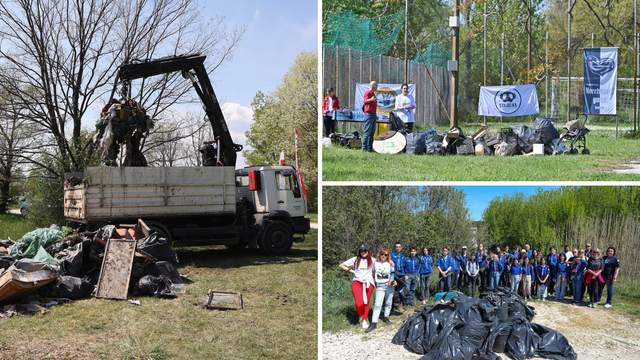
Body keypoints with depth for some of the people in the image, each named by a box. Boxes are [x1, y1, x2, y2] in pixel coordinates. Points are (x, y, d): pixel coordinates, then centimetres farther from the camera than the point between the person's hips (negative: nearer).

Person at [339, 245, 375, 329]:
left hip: (368, 283, 1)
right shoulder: (355, 259, 6)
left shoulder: (372, 260, 8)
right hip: (357, 283, -1)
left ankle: (364, 320, 21)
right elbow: (341, 265, 9)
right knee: (359, 304, -14)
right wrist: (352, 271, 4)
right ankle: (361, 316, 16)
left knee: (366, 303, 4)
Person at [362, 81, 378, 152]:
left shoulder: (373, 93, 21)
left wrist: (375, 114, 27)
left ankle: (370, 147, 13)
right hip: (369, 114, -9)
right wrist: (371, 99, -40)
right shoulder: (368, 92, -7)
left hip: (373, 114, 9)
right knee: (367, 132, -9)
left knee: (372, 132, 9)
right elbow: (365, 101, -21)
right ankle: (364, 148, -8)